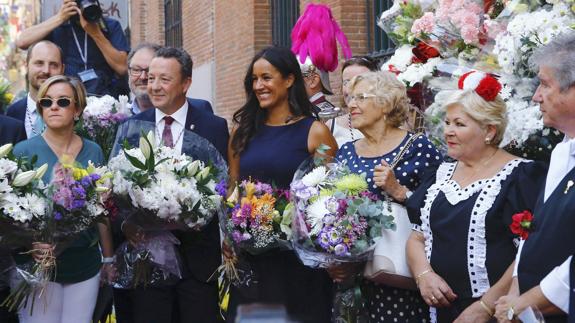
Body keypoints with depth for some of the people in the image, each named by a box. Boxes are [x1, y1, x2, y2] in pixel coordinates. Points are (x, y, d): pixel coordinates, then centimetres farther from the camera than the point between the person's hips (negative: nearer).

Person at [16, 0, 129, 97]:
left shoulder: (111, 26, 6)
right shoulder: (57, 27, 8)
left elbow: (122, 68, -6)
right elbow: (21, 42, -8)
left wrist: (95, 32, -11)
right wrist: (60, 18, -8)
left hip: (106, 98, -1)